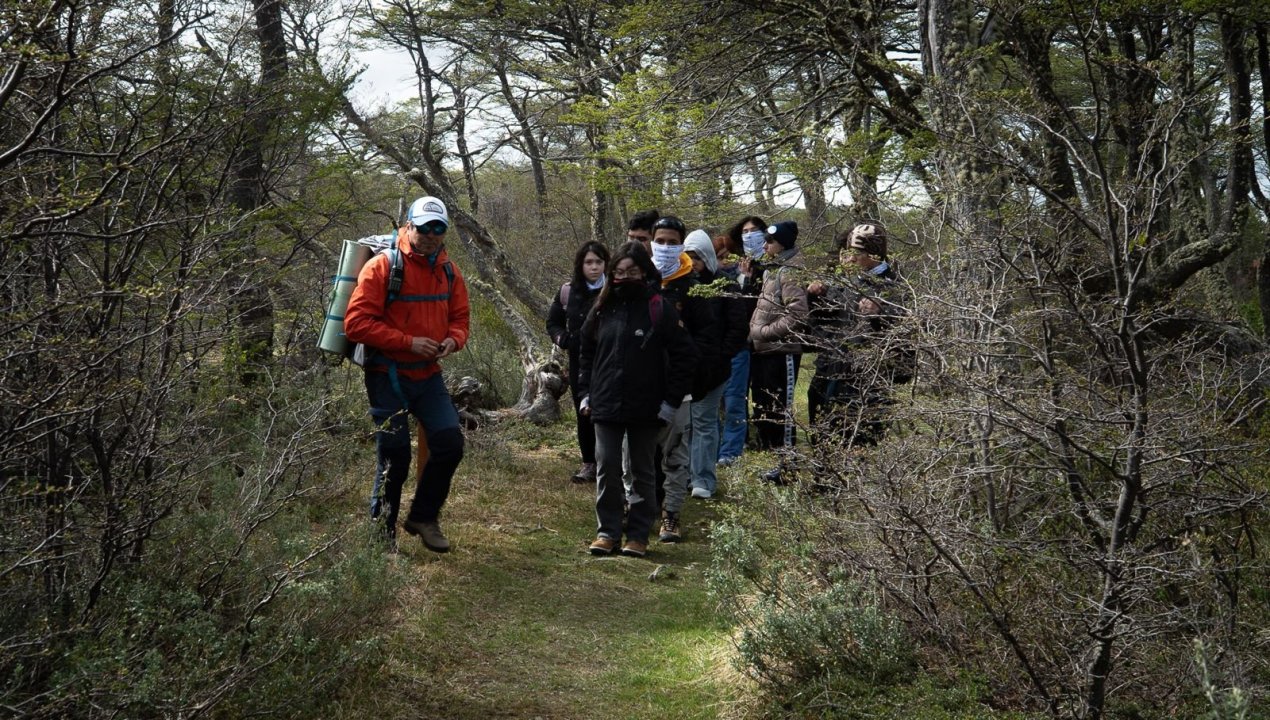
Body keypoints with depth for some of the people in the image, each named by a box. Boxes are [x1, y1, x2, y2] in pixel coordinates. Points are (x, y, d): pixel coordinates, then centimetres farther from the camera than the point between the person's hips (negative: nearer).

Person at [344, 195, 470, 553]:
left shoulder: (449, 272, 5)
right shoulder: (382, 266, -14)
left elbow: (459, 318, 15)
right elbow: (356, 323, -19)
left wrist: (453, 340, -9)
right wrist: (408, 342, -24)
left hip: (428, 375, 5)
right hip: (388, 376, -5)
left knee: (450, 443, -2)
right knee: (395, 456, 0)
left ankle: (423, 517, 18)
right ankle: (381, 530, 20)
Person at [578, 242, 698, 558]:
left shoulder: (660, 310, -7)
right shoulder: (602, 310, 6)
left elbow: (684, 355, -8)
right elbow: (586, 353, 16)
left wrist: (671, 401, -10)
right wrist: (585, 393, 7)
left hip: (646, 409, -3)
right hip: (606, 406, 3)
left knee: (643, 471, 8)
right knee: (606, 469, 2)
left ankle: (638, 534, 15)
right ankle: (607, 530, 13)